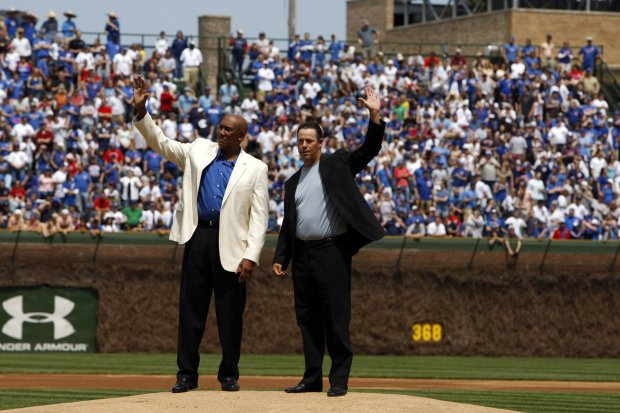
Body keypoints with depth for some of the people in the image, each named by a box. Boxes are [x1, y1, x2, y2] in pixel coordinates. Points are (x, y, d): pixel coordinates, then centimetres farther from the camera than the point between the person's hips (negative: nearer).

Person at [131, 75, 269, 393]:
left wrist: (251, 256, -11)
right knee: (191, 308, 3)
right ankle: (187, 374, 7)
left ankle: (229, 375, 13)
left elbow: (259, 215, -2)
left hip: (230, 243, -2)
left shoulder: (254, 168, 1)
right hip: (198, 237, 2)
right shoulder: (199, 151, 11)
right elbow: (161, 143, 10)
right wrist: (141, 112, -4)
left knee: (230, 313, 3)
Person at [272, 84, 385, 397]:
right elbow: (288, 225, 19)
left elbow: (369, 150, -8)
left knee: (336, 318, -6)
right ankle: (312, 378, 14)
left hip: (332, 251, -6)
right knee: (307, 318, 8)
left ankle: (339, 380, -3)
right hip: (303, 253, 6)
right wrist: (280, 258, 10)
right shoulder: (293, 182, 19)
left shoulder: (337, 164, 4)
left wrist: (375, 117, -20)